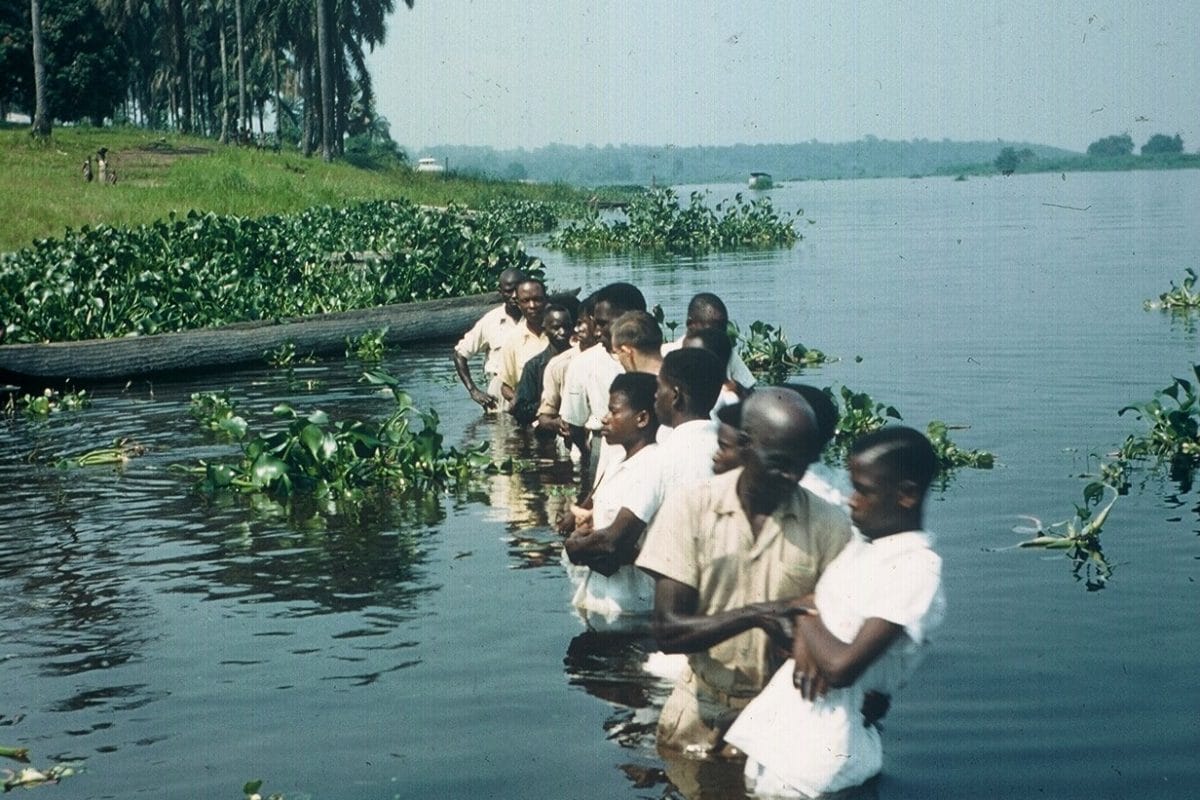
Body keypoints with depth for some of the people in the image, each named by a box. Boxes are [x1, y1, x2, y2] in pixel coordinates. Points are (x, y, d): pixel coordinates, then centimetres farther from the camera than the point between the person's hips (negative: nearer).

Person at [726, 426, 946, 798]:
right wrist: (803, 639, -8)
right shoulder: (865, 541, 10)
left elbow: (842, 666, -24)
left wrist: (803, 616, -7)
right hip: (783, 723, 8)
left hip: (819, 744, -8)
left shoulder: (915, 568, -17)